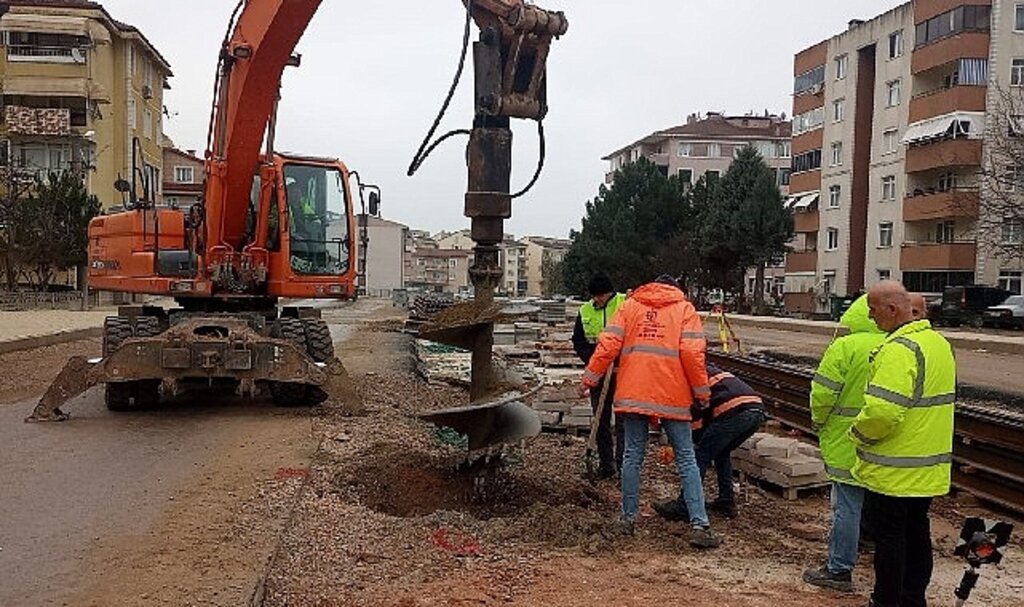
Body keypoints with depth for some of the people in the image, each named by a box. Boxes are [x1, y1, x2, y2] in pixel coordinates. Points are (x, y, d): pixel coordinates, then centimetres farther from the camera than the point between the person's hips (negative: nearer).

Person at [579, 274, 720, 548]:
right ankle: (699, 526, 1)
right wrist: (702, 390, 2)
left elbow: (608, 345, 2)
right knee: (686, 459, 5)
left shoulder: (630, 305, 12)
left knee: (633, 456, 12)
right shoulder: (685, 308, 8)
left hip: (633, 393, 2)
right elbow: (692, 353, -5)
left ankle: (628, 518, 18)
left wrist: (589, 379, 7)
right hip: (673, 397, -1)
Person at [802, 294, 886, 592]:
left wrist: (820, 423, 3)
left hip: (848, 444, -5)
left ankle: (839, 570, 9)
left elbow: (823, 393, -15)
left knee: (847, 505, 1)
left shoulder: (845, 347, -15)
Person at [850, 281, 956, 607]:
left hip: (894, 469, -9)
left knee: (889, 538, 4)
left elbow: (881, 411, -32)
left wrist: (859, 434, -14)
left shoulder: (899, 349, -24)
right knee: (917, 533, 19)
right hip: (929, 467, 9)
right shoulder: (939, 342, 8)